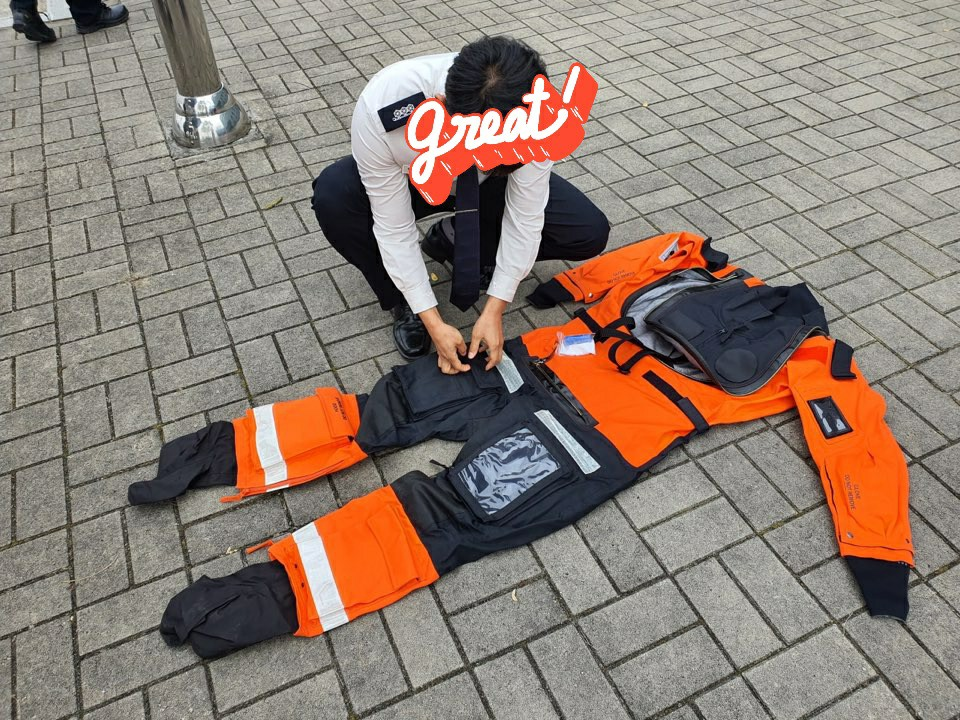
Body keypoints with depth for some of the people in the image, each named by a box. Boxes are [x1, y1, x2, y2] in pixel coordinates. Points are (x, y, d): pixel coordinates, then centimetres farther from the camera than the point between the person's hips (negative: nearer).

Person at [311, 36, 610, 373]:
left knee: (590, 233, -16)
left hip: (487, 190, 2)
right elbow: (394, 228, -30)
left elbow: (525, 217, -25)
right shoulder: (379, 109, -40)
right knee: (332, 195, -33)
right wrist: (433, 322, -30)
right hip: (409, 182, -1)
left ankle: (453, 240, 2)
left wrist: (494, 311, -25)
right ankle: (402, 302, -7)